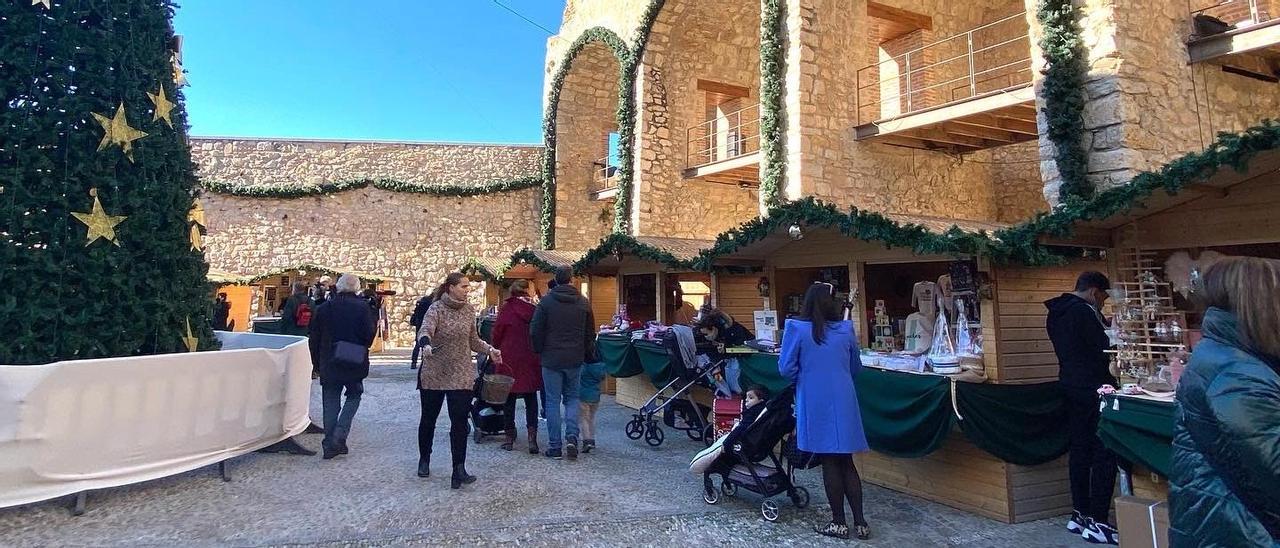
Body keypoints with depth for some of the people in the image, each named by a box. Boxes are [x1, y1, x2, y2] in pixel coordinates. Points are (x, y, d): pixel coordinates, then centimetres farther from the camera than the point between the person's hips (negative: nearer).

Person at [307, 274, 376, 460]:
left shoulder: (324, 308, 2)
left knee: (331, 402, 10)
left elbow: (314, 339, 5)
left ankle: (330, 444, 12)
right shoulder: (362, 308, -8)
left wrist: (317, 363, 13)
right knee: (354, 396, 15)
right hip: (354, 363, -2)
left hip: (329, 363, 2)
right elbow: (369, 335, -10)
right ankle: (340, 434, -1)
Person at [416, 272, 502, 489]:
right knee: (429, 418, 15)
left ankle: (459, 470, -4)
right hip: (434, 374, -2)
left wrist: (489, 349, -2)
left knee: (460, 422, -6)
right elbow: (425, 330, -28)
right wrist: (426, 345, -49)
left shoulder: (469, 309, 4)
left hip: (462, 375, 2)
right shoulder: (437, 308, -11)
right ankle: (424, 459, 38)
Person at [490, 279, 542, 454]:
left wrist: (496, 351, 13)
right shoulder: (534, 310, -2)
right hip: (530, 360, 1)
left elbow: (497, 334, -3)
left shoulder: (506, 309, -7)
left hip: (509, 360, -1)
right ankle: (532, 434, -3)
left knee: (509, 398, 10)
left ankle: (510, 437, 16)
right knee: (531, 399, 10)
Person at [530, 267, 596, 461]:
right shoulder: (583, 303, 3)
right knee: (572, 398, 15)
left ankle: (554, 446, 8)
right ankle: (572, 437, -2)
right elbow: (590, 334, 10)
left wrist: (540, 351, 9)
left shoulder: (546, 302, -6)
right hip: (575, 359, 2)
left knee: (553, 401, 5)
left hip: (551, 359, -2)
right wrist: (589, 356, 20)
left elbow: (535, 331, -5)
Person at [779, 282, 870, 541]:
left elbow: (786, 368, -10)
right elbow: (855, 367, 11)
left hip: (815, 403, -3)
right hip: (844, 401, 3)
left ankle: (839, 523, 16)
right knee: (846, 461, 14)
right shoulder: (846, 329, 2)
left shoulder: (797, 328, -10)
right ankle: (860, 522, 18)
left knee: (829, 462, 7)